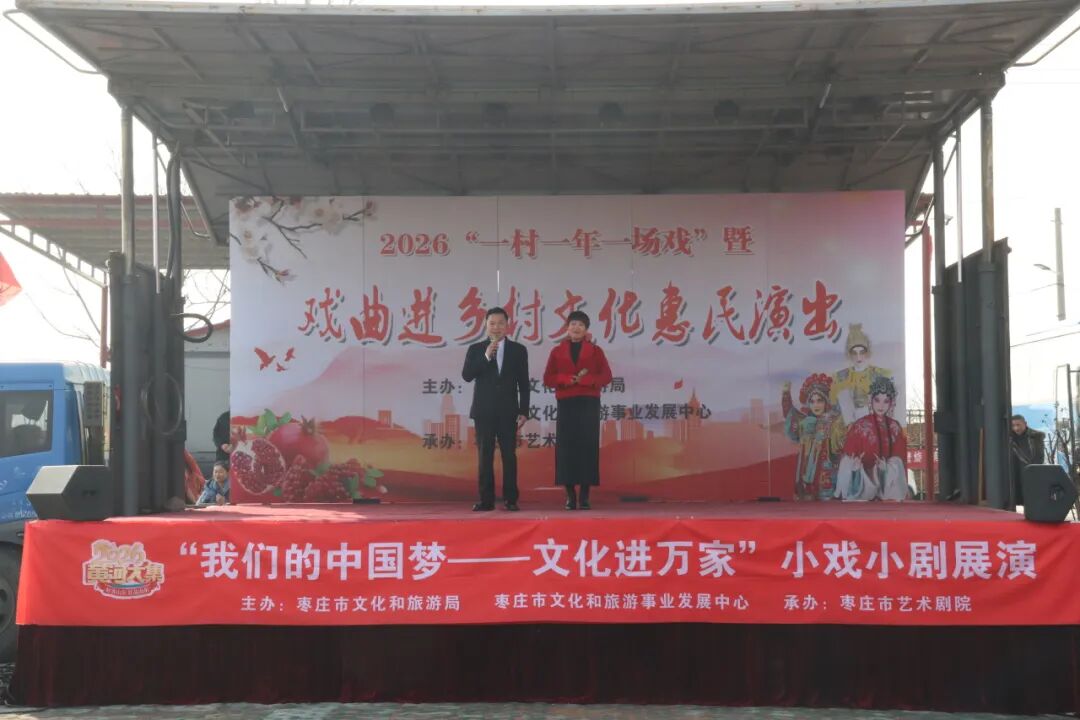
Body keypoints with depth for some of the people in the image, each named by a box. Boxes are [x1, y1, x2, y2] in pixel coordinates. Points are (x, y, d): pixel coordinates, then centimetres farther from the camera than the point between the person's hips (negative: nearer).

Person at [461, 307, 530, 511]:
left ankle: (510, 499, 4)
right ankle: (486, 500, 5)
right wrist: (486, 356, -16)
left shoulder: (518, 350, 6)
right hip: (483, 411, 0)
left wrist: (523, 411, 0)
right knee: (485, 457, 1)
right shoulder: (476, 349, 6)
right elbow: (466, 376, -7)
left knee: (509, 456, -1)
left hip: (508, 412, 0)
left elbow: (524, 384, 6)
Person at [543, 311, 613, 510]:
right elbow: (548, 378, 5)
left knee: (588, 447, -4)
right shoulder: (557, 351, 11)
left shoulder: (595, 351, 9)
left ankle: (584, 495, 0)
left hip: (589, 404, 0)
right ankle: (570, 495, 0)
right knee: (566, 447, -5)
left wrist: (586, 379, -15)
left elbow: (606, 376, 1)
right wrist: (566, 379, -13)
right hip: (566, 404, 1)